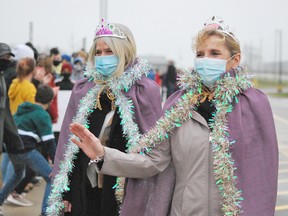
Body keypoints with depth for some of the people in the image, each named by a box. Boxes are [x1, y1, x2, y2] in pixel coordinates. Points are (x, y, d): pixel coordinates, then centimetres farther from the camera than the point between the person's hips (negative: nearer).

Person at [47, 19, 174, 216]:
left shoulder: (145, 90, -7)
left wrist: (149, 197, -8)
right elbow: (68, 141, 7)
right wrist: (63, 194, 6)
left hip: (124, 193, -3)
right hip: (83, 192, 4)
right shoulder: (83, 89, 5)